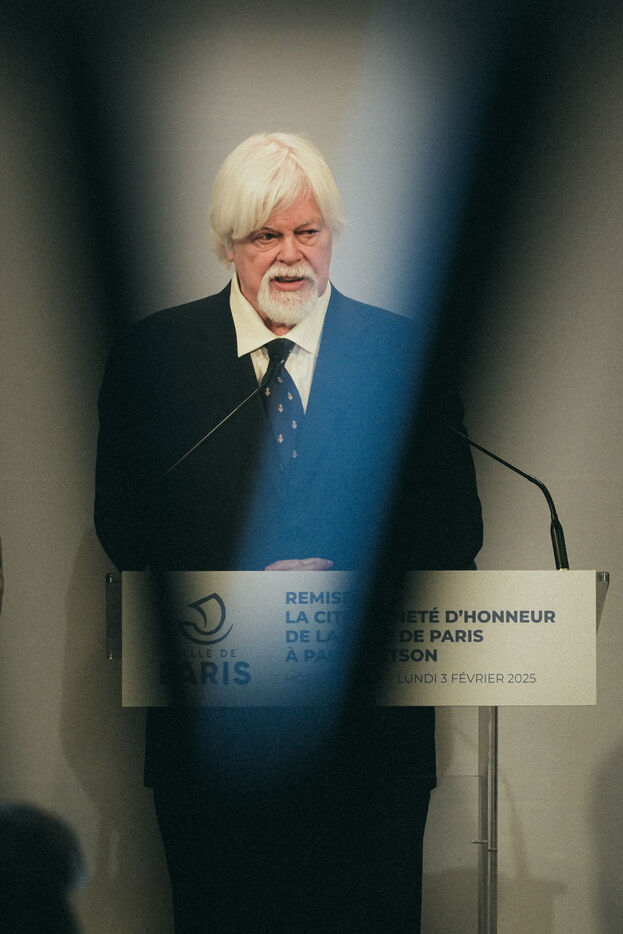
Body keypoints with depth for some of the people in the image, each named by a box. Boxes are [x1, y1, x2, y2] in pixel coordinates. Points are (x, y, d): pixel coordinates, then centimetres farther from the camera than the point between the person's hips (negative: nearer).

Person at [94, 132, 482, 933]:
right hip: (211, 717, 0)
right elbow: (124, 528, 0)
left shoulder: (403, 354, 4)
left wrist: (353, 583, -15)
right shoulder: (152, 355, 3)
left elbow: (455, 525, 4)